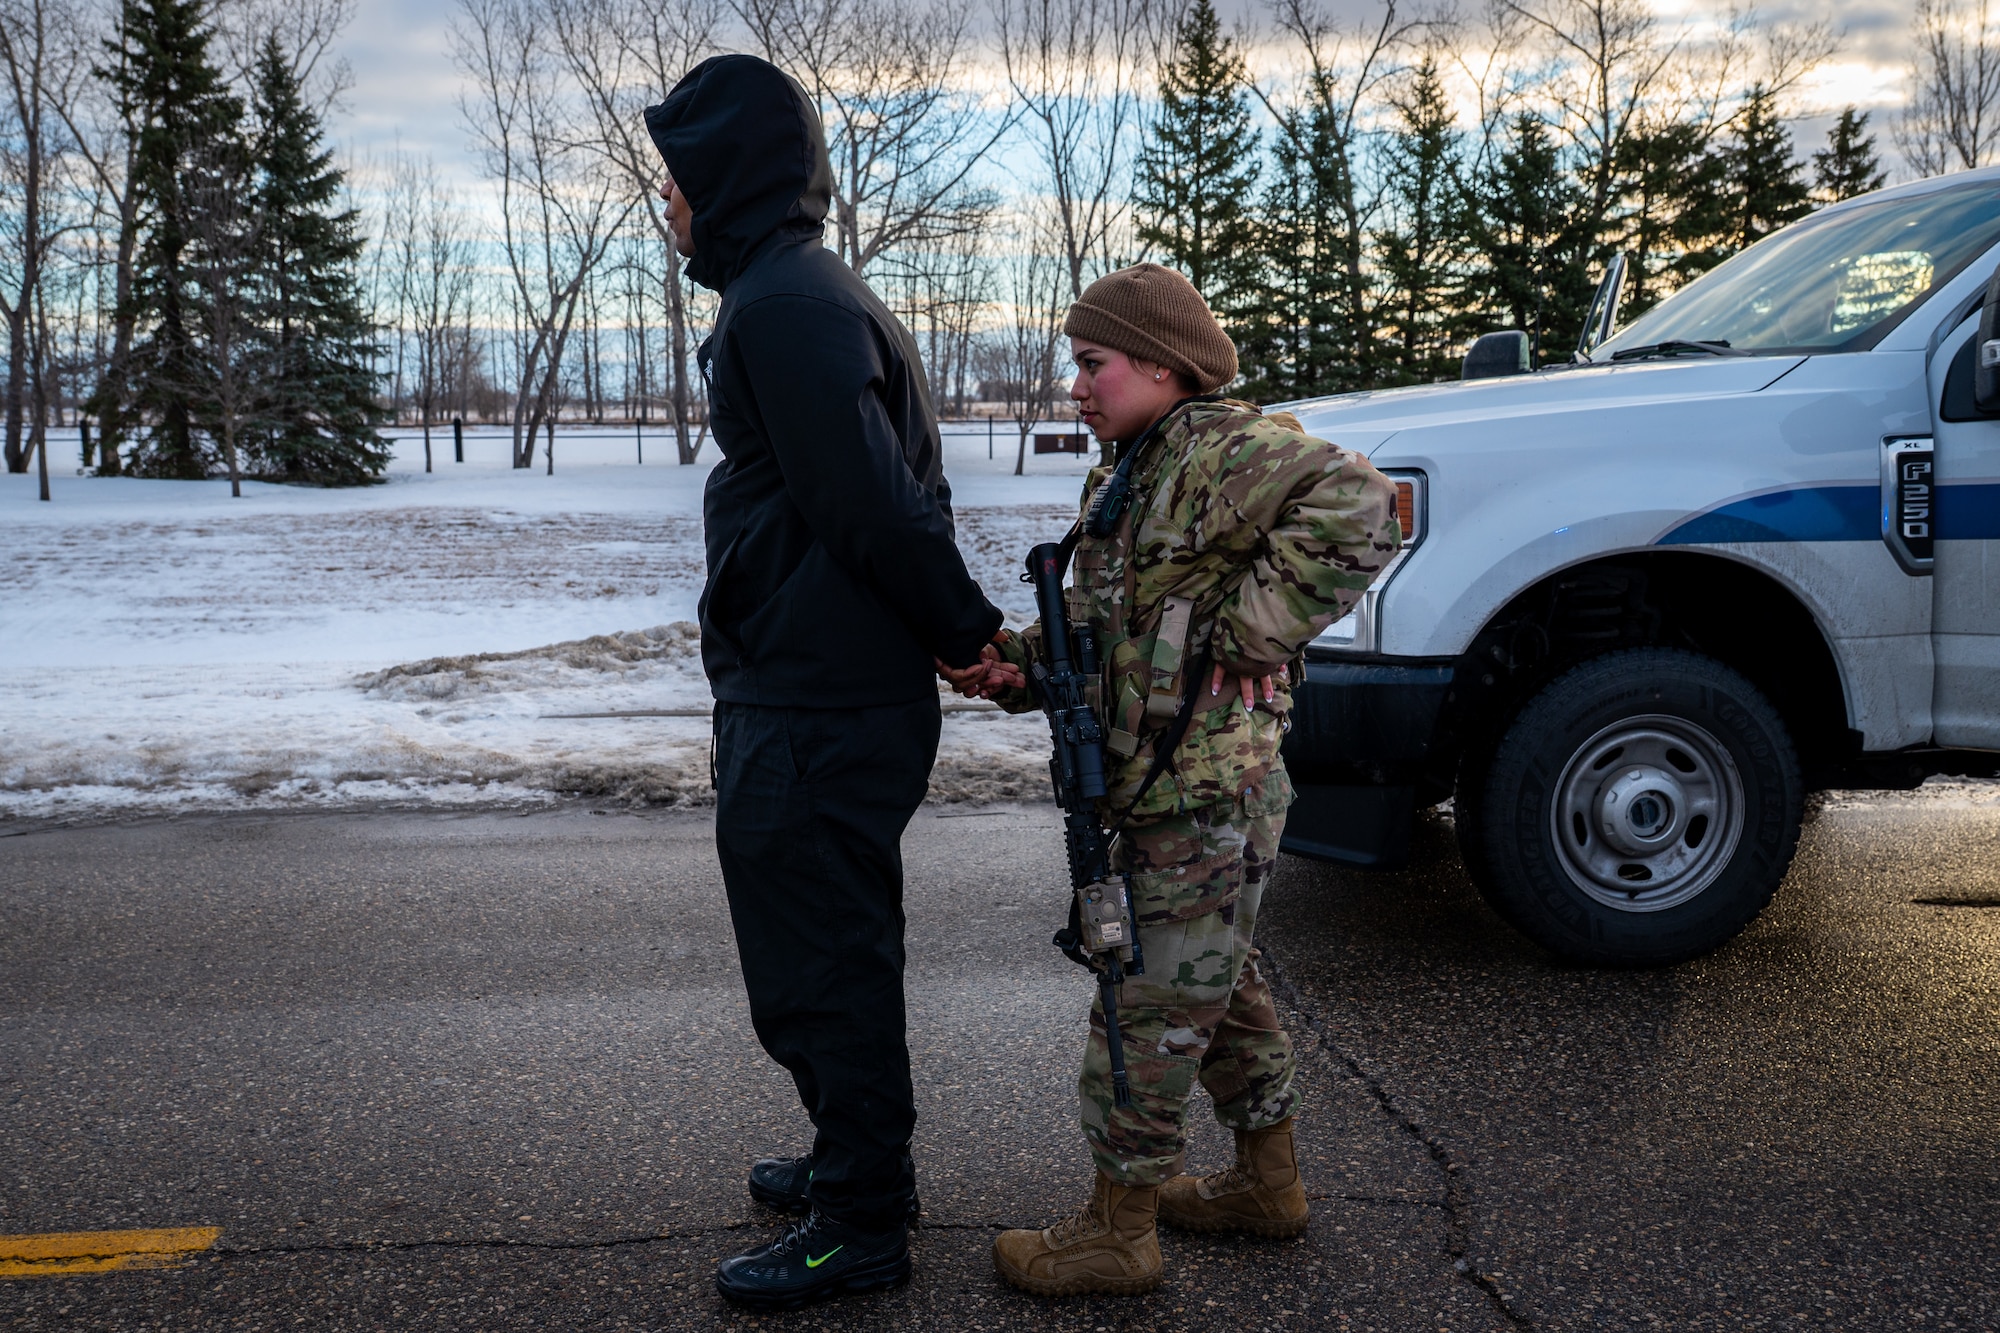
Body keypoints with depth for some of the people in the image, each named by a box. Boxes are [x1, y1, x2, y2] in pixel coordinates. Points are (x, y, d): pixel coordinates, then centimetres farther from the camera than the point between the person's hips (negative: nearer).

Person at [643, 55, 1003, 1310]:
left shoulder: (784, 304, -19)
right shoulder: (807, 290, 15)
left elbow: (874, 506, -23)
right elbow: (886, 500, 16)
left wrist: (967, 630, -12)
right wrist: (965, 633, 11)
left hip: (813, 716, -11)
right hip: (844, 696, 11)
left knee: (818, 968, 1)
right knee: (838, 951, 22)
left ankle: (862, 1226, 14)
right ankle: (861, 1160, 38)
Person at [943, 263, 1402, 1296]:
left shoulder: (1222, 448, -17)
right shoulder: (1128, 476, 15)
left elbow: (1357, 513, -32)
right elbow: (1098, 623, 18)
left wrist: (1243, 634, -27)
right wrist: (1013, 663, -1)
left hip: (1207, 797, -10)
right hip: (1168, 792, 10)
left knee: (1150, 1013, -1)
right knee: (1224, 988, 21)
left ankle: (1117, 1233, 13)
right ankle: (1269, 1182, 37)